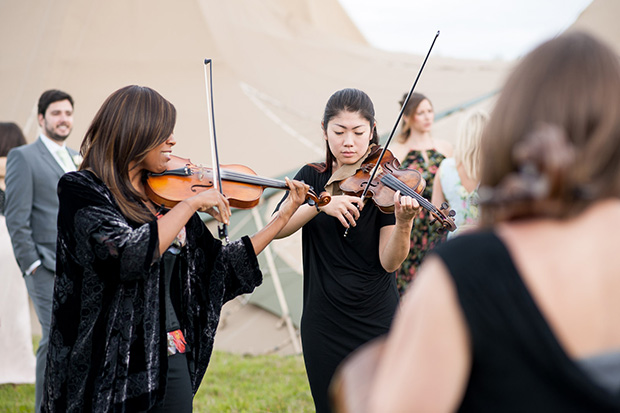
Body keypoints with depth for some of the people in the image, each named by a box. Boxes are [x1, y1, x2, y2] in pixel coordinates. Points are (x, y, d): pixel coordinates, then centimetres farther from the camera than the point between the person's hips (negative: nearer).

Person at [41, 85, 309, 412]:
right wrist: (192, 203, -18)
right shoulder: (81, 190, -9)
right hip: (109, 366, -6)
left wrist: (284, 216, 13)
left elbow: (220, 268, 14)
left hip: (171, 360, 6)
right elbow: (127, 256, -26)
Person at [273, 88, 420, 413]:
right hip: (324, 324, 2)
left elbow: (389, 262, -12)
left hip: (378, 323, -2)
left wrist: (403, 224, -31)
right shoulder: (312, 177, 6)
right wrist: (322, 203, -23)